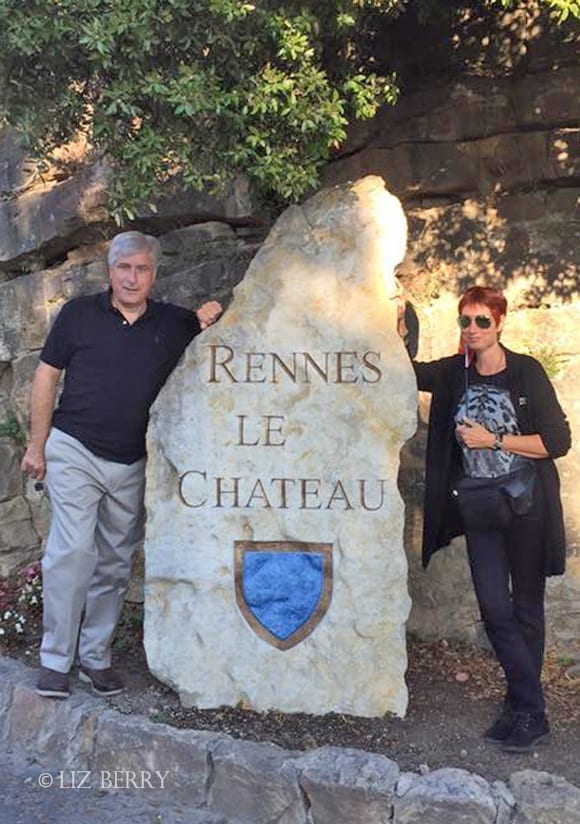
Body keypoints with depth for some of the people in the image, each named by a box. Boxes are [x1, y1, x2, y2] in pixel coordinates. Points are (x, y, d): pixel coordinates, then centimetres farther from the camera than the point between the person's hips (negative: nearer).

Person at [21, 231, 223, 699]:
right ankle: (55, 659, 0)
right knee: (72, 550, -11)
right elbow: (46, 377, 5)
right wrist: (37, 445, 2)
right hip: (74, 451, -3)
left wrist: (210, 323, -7)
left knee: (115, 563, 8)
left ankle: (96, 656, 20)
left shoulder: (175, 324, 7)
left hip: (132, 464, 3)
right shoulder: (79, 314, 2)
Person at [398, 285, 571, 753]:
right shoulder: (454, 374, 3)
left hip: (526, 507, -3)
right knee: (495, 609, -1)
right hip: (479, 508, 3)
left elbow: (558, 441, -10)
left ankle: (523, 709, 19)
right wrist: (397, 338, -2)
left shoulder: (526, 373, -8)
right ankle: (530, 711, 11)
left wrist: (493, 439, -15)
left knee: (526, 608, 8)